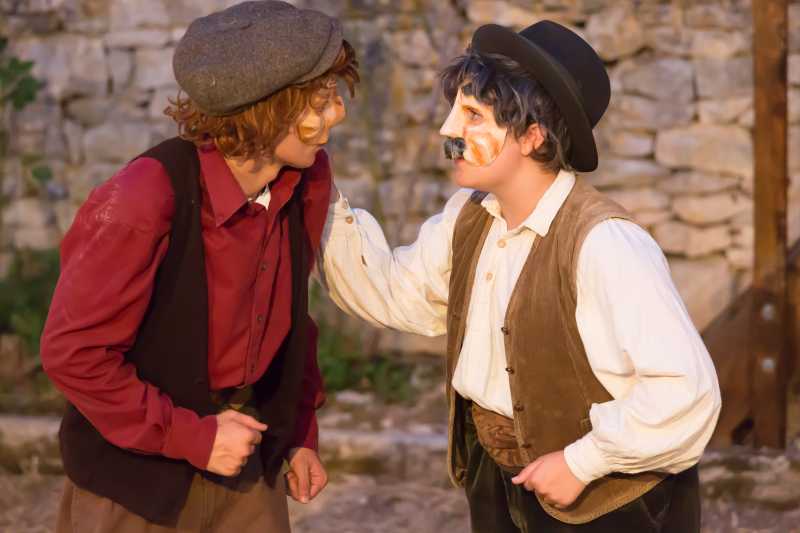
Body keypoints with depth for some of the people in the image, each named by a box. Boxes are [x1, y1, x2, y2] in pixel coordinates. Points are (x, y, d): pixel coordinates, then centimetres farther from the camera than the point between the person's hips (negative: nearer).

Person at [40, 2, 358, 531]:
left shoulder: (309, 179, -5)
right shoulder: (143, 201, -24)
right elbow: (73, 352, -20)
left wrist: (300, 434, 12)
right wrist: (190, 437, -19)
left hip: (249, 466, 5)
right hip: (138, 474, -5)